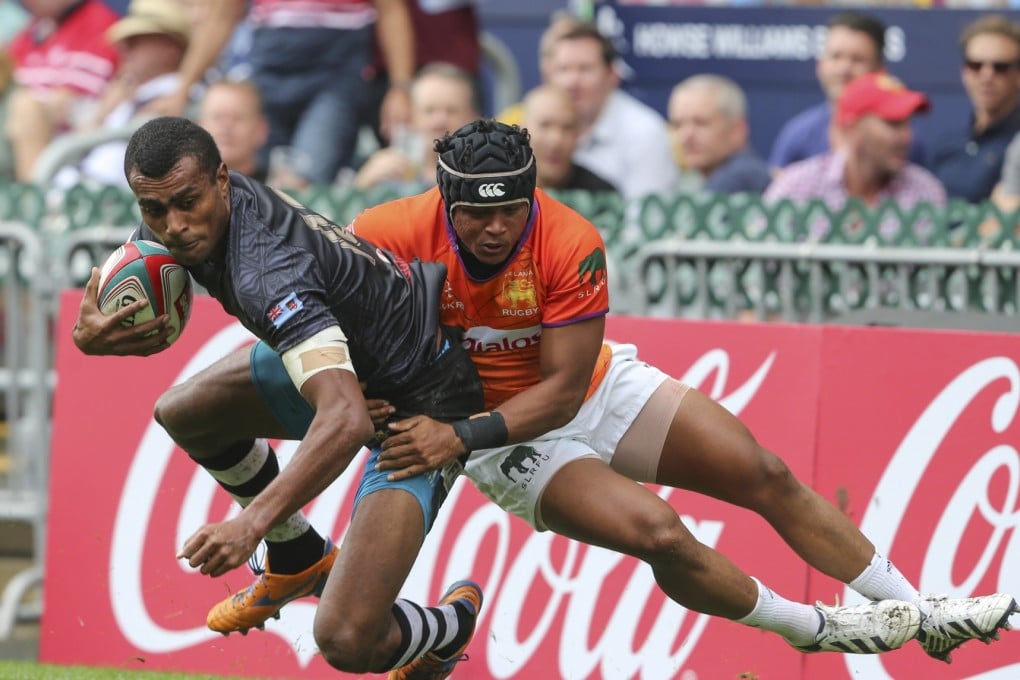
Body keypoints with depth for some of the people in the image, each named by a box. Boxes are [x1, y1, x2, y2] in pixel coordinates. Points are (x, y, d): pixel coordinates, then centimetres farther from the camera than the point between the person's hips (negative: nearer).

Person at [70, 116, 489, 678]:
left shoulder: (268, 273, -37)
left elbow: (347, 420, -46)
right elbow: (109, 294, 6)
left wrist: (251, 522, -54)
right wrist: (89, 334, -20)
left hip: (420, 407, -9)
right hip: (347, 363, 9)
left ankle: (455, 623, 15)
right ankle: (301, 559, 36)